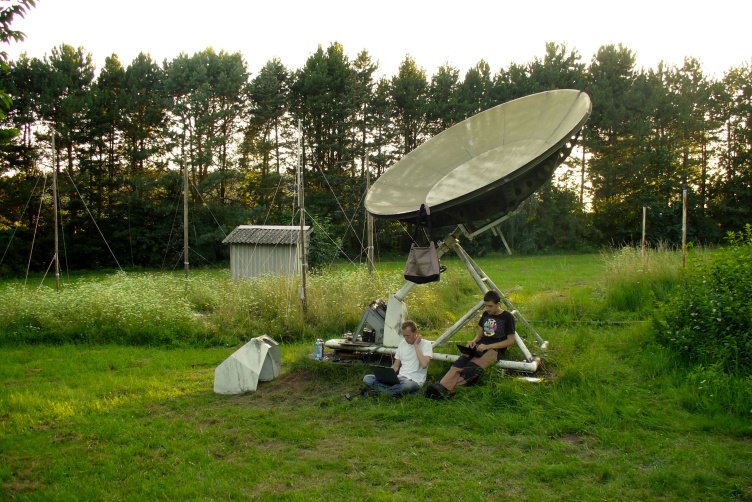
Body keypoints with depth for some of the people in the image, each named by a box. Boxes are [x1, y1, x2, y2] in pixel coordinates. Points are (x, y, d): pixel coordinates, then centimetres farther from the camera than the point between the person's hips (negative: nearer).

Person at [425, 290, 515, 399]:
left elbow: (510, 341, -7)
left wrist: (488, 346, -14)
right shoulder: (485, 314, 14)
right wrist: (474, 341, -4)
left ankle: (446, 388, -45)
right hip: (481, 346, 5)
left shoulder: (507, 317, -4)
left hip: (496, 349, -5)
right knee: (461, 361, -26)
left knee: (474, 367, -32)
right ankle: (441, 385, -46)